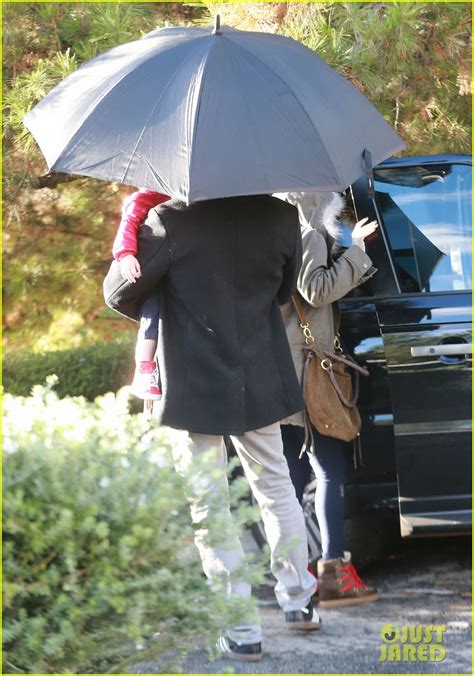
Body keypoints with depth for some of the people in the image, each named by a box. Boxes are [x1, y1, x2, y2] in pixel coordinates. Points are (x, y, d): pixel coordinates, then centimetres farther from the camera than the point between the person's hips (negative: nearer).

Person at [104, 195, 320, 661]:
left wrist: (164, 316, 12)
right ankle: (298, 600, 32)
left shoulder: (172, 221, -19)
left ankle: (242, 630, 6)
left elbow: (119, 293, -8)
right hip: (261, 385, 4)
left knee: (209, 505, 5)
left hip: (197, 390, -4)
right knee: (275, 487, 23)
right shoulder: (280, 217, -6)